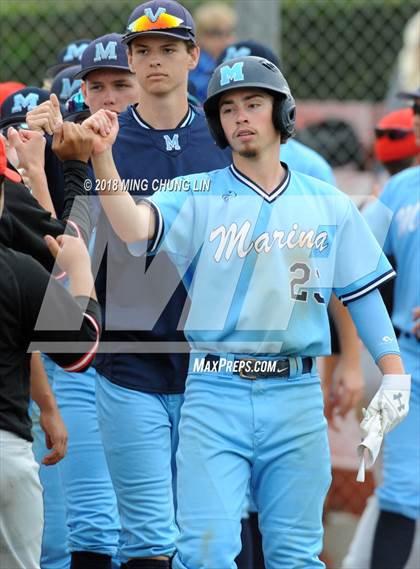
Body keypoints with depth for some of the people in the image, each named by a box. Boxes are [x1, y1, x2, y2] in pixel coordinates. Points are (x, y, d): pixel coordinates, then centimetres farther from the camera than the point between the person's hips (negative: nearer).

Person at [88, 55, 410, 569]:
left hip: (297, 397, 2)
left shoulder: (329, 205, 10)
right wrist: (102, 159, -32)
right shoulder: (198, 197, 3)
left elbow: (362, 293, 12)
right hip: (215, 396, -2)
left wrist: (395, 376, 3)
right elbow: (135, 227, -16)